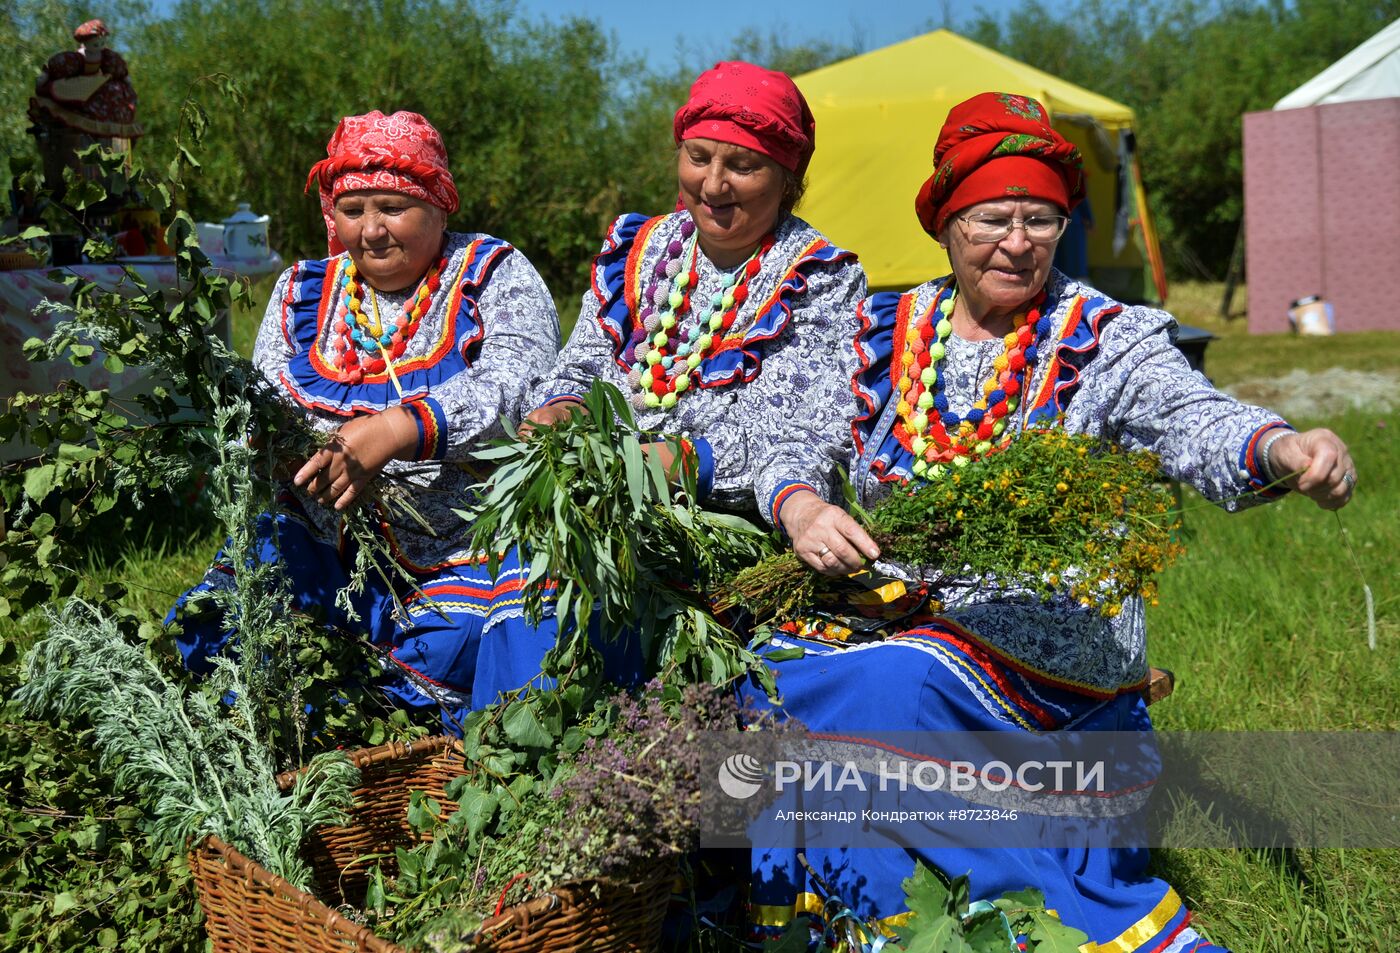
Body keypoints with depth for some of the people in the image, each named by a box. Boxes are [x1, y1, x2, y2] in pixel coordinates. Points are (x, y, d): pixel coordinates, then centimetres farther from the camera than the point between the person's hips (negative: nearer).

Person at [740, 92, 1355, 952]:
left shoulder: (1107, 342, 1)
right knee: (767, 675, -22)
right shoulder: (882, 333, 10)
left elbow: (1196, 423, -16)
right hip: (881, 609, 4)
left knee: (896, 684, -31)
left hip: (1046, 640, -4)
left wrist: (1279, 448, -39)